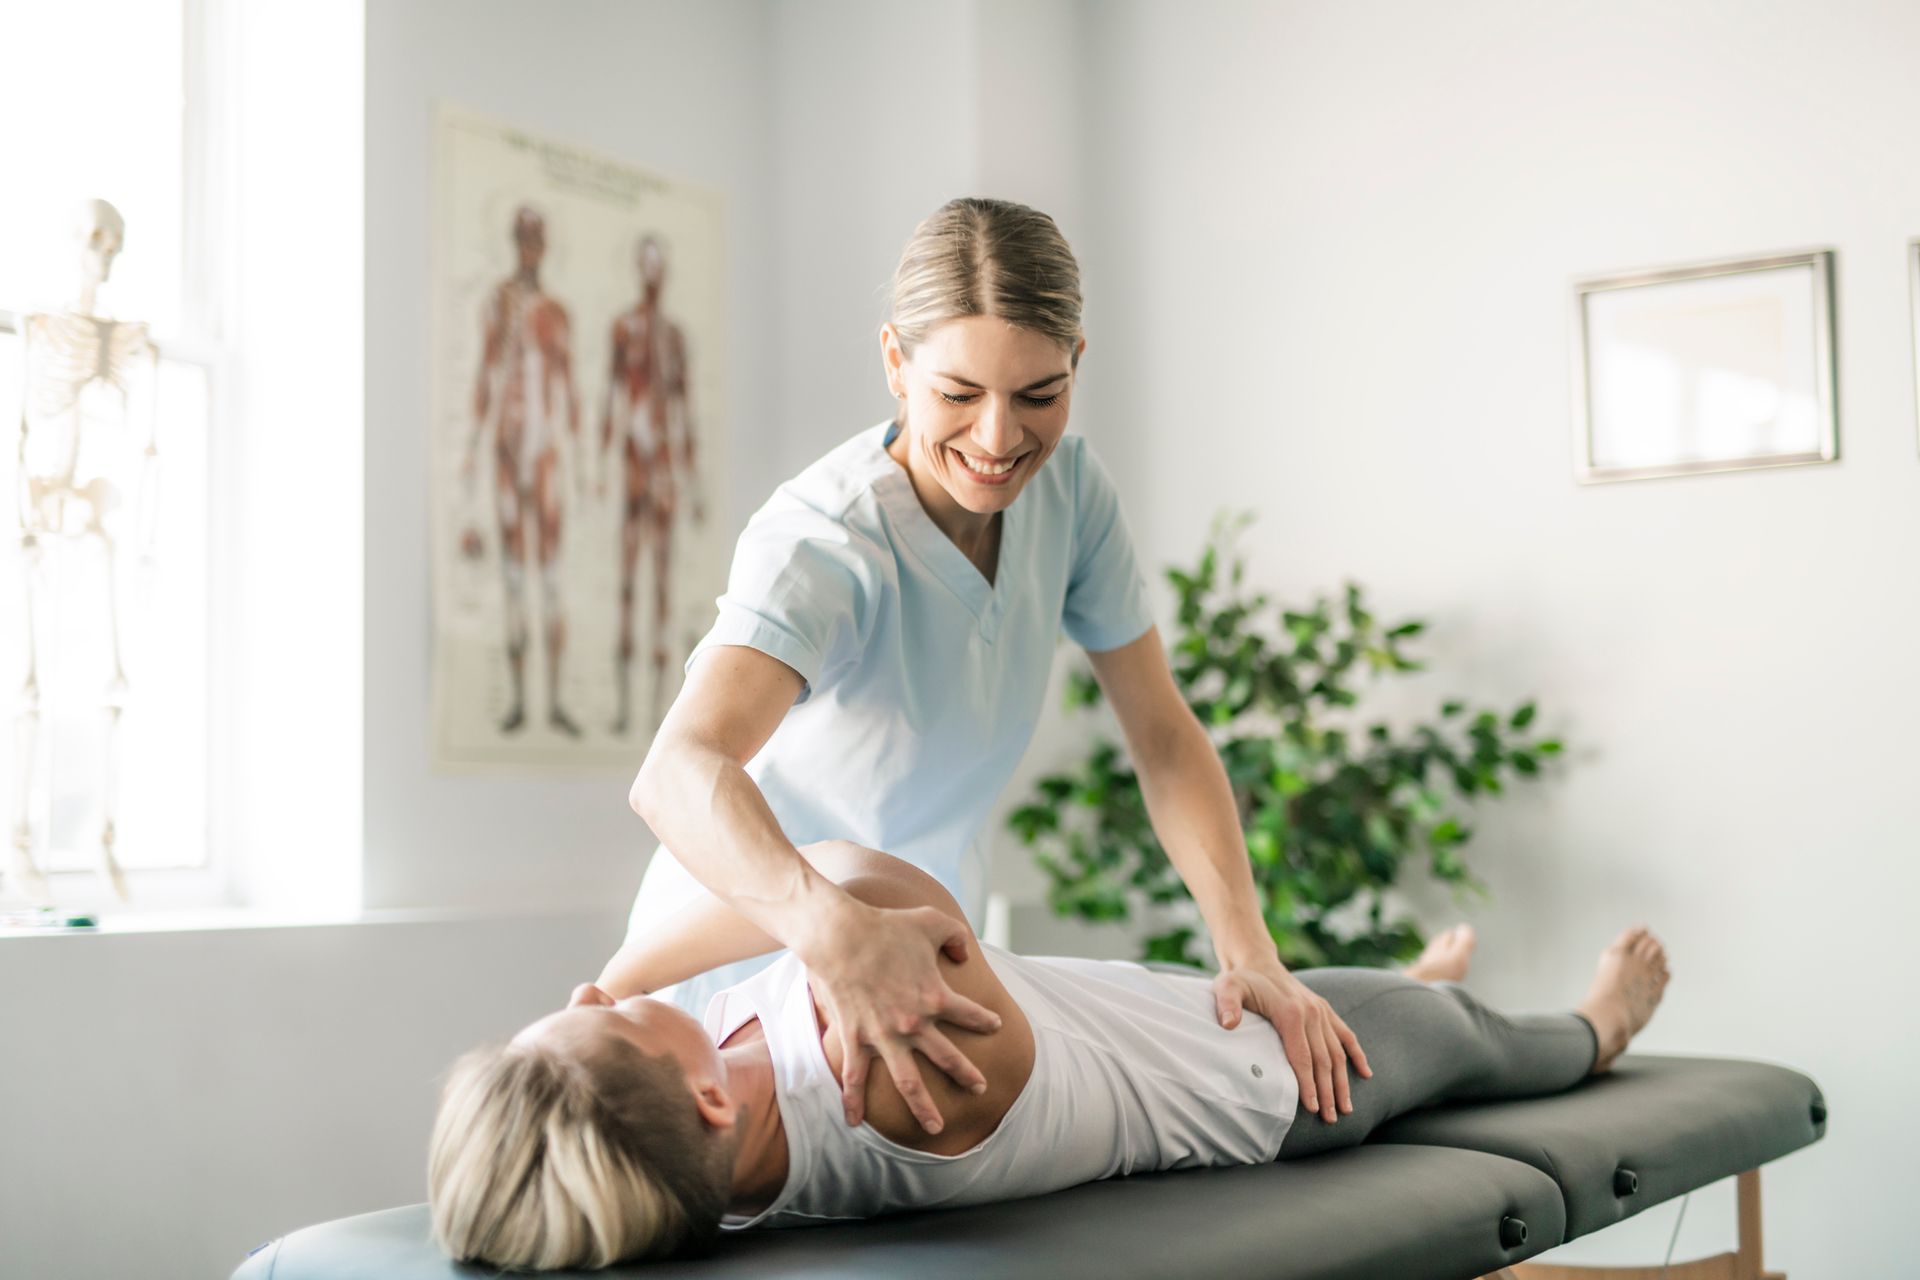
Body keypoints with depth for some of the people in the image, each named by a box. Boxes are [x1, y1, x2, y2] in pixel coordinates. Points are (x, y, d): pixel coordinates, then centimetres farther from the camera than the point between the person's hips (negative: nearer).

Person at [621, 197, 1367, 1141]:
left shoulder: (1068, 487, -9)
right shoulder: (825, 544, -29)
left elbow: (1165, 737, -5)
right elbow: (678, 772, -46)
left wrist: (1250, 951, -18)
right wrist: (836, 933, -64)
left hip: (927, 948, 5)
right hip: (756, 955, -5)